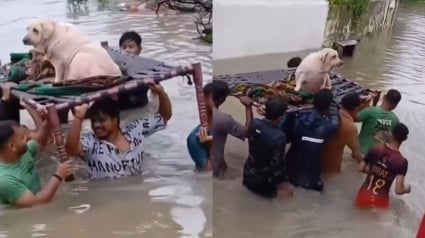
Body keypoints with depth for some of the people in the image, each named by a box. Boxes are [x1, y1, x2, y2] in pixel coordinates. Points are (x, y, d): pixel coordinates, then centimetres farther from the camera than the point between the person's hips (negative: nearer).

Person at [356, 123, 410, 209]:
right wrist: (407, 188, -1)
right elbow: (398, 190, -22)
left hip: (364, 196, 3)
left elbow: (361, 168, -3)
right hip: (379, 202, -3)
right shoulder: (401, 161, -18)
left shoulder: (376, 149, -10)